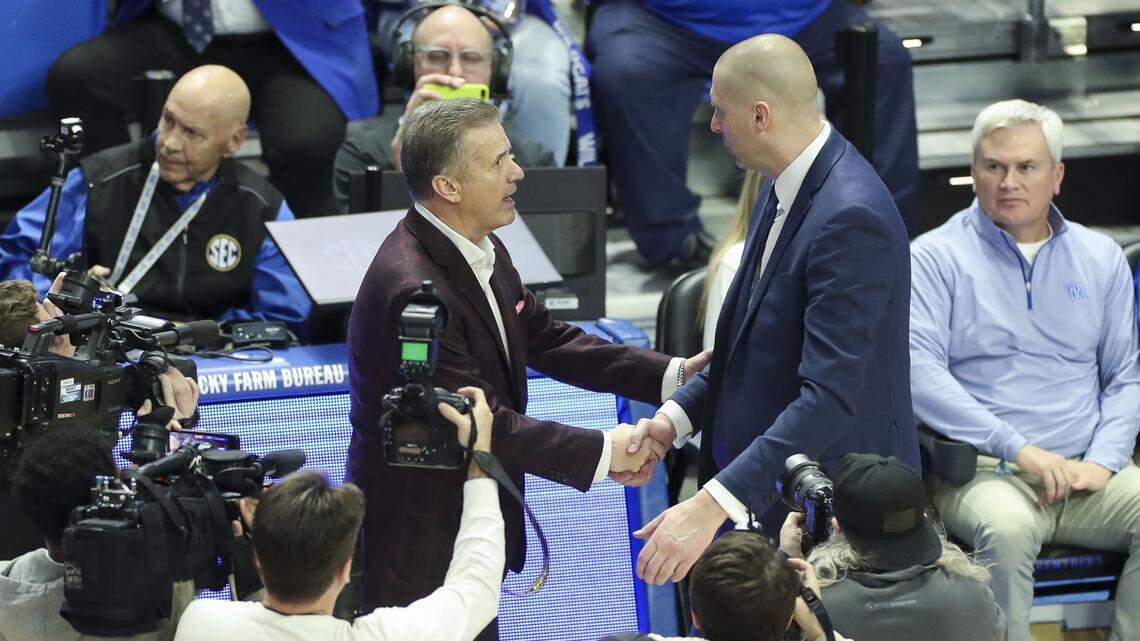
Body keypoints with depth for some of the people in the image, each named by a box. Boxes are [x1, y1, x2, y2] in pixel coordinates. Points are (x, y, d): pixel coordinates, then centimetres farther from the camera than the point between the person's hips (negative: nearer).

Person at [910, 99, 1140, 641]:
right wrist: (1019, 449, -16)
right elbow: (918, 370, -9)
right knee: (1007, 527, -36)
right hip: (983, 469, -4)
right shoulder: (936, 257, 4)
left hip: (1087, 471, 4)